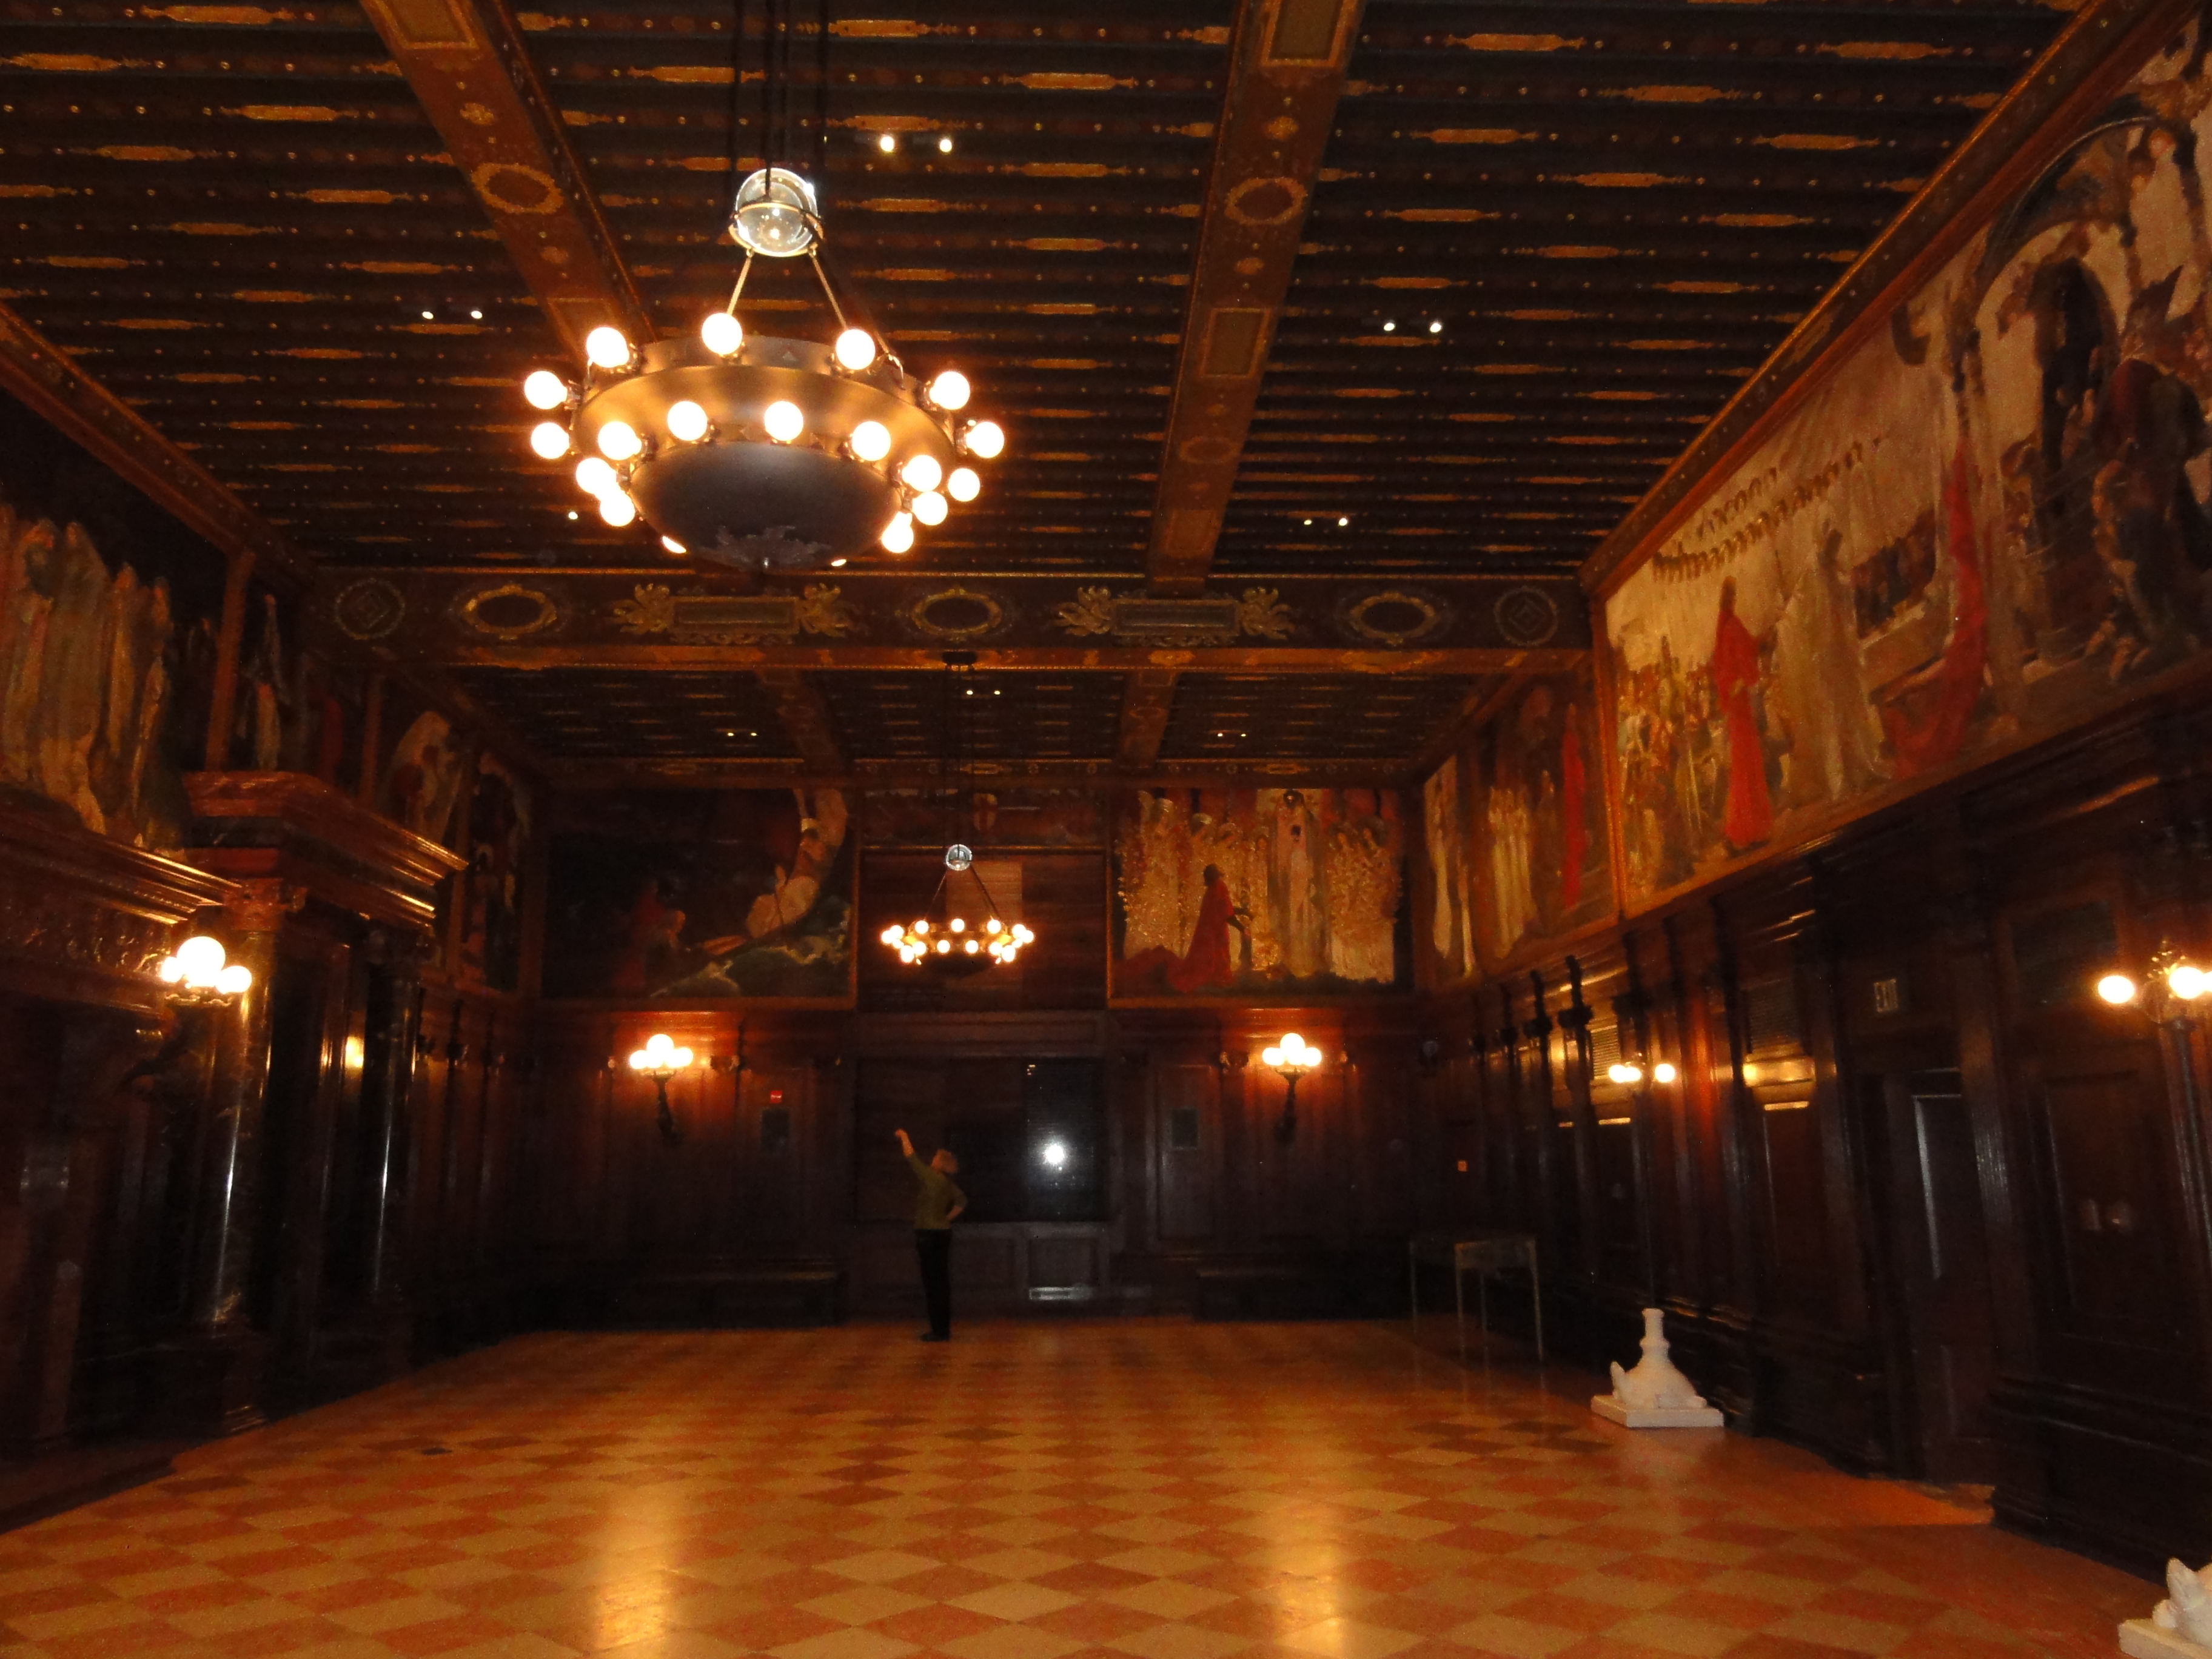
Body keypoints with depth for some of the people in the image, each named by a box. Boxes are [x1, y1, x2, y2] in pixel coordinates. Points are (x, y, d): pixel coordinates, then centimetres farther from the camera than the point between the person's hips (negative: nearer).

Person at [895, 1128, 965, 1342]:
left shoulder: (933, 1178, -15)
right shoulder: (947, 1184, 9)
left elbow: (911, 1159, -11)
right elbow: (962, 1200, 22)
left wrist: (904, 1138, 2)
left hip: (930, 1236, -9)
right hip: (941, 1234, 9)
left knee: (934, 1283, -4)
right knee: (940, 1282, 13)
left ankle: (939, 1330, -1)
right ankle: (943, 1329, 18)